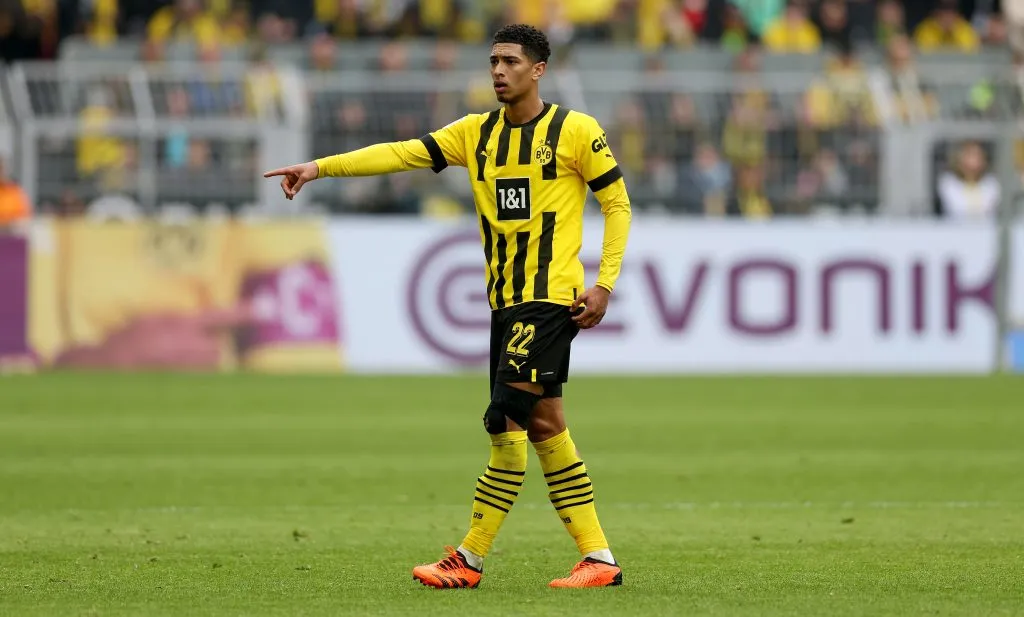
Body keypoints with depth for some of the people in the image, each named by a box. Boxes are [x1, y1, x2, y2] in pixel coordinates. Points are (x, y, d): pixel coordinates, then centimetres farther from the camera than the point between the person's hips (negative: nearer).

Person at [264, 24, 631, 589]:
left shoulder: (574, 130, -4)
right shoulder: (477, 133, 11)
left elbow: (617, 202, 1)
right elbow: (404, 154, 3)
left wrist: (605, 283, -7)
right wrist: (320, 167, -8)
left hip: (552, 298, -7)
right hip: (506, 302, 7)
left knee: (508, 419, -13)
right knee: (543, 425, 6)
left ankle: (470, 559, -8)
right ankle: (598, 558, 10)